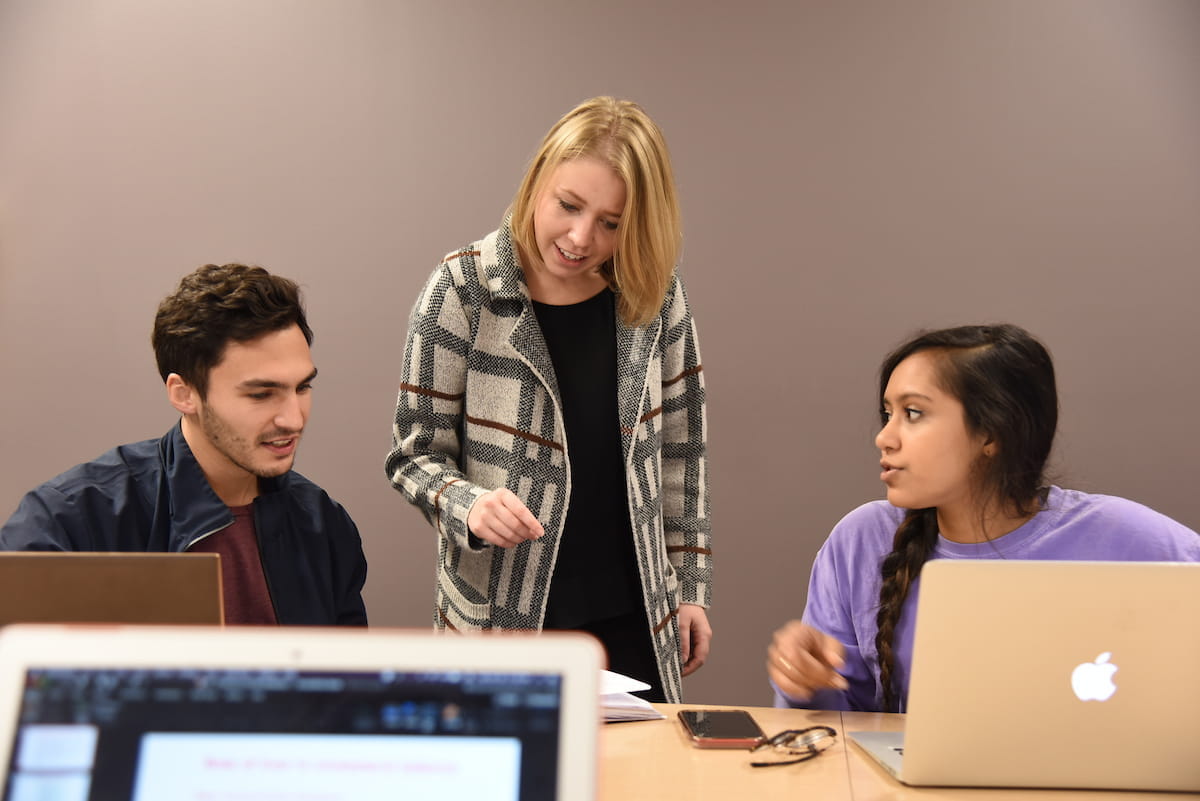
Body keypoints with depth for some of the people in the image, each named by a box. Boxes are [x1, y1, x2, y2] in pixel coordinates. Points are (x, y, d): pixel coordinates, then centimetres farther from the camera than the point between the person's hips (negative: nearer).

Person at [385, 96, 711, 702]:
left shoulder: (655, 295, -1)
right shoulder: (462, 289, -10)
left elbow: (679, 447, 7)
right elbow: (415, 454, -5)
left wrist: (690, 585, 7)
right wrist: (468, 505, -25)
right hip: (500, 616, -2)